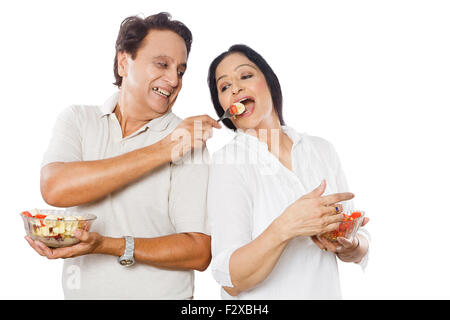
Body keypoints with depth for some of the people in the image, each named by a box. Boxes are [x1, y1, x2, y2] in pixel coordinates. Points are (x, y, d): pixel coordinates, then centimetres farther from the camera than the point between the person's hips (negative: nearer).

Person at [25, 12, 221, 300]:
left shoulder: (189, 139, -11)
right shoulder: (79, 120, -3)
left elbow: (199, 252, -16)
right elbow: (55, 189, -23)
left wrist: (105, 245, -27)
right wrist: (162, 150, -23)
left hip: (161, 294, -2)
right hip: (79, 290, 2)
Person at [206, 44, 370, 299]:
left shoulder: (322, 150, -3)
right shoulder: (228, 162, -15)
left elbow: (361, 249, 2)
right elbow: (232, 282, -21)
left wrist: (352, 247, -18)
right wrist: (285, 228, -34)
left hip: (327, 291, 4)